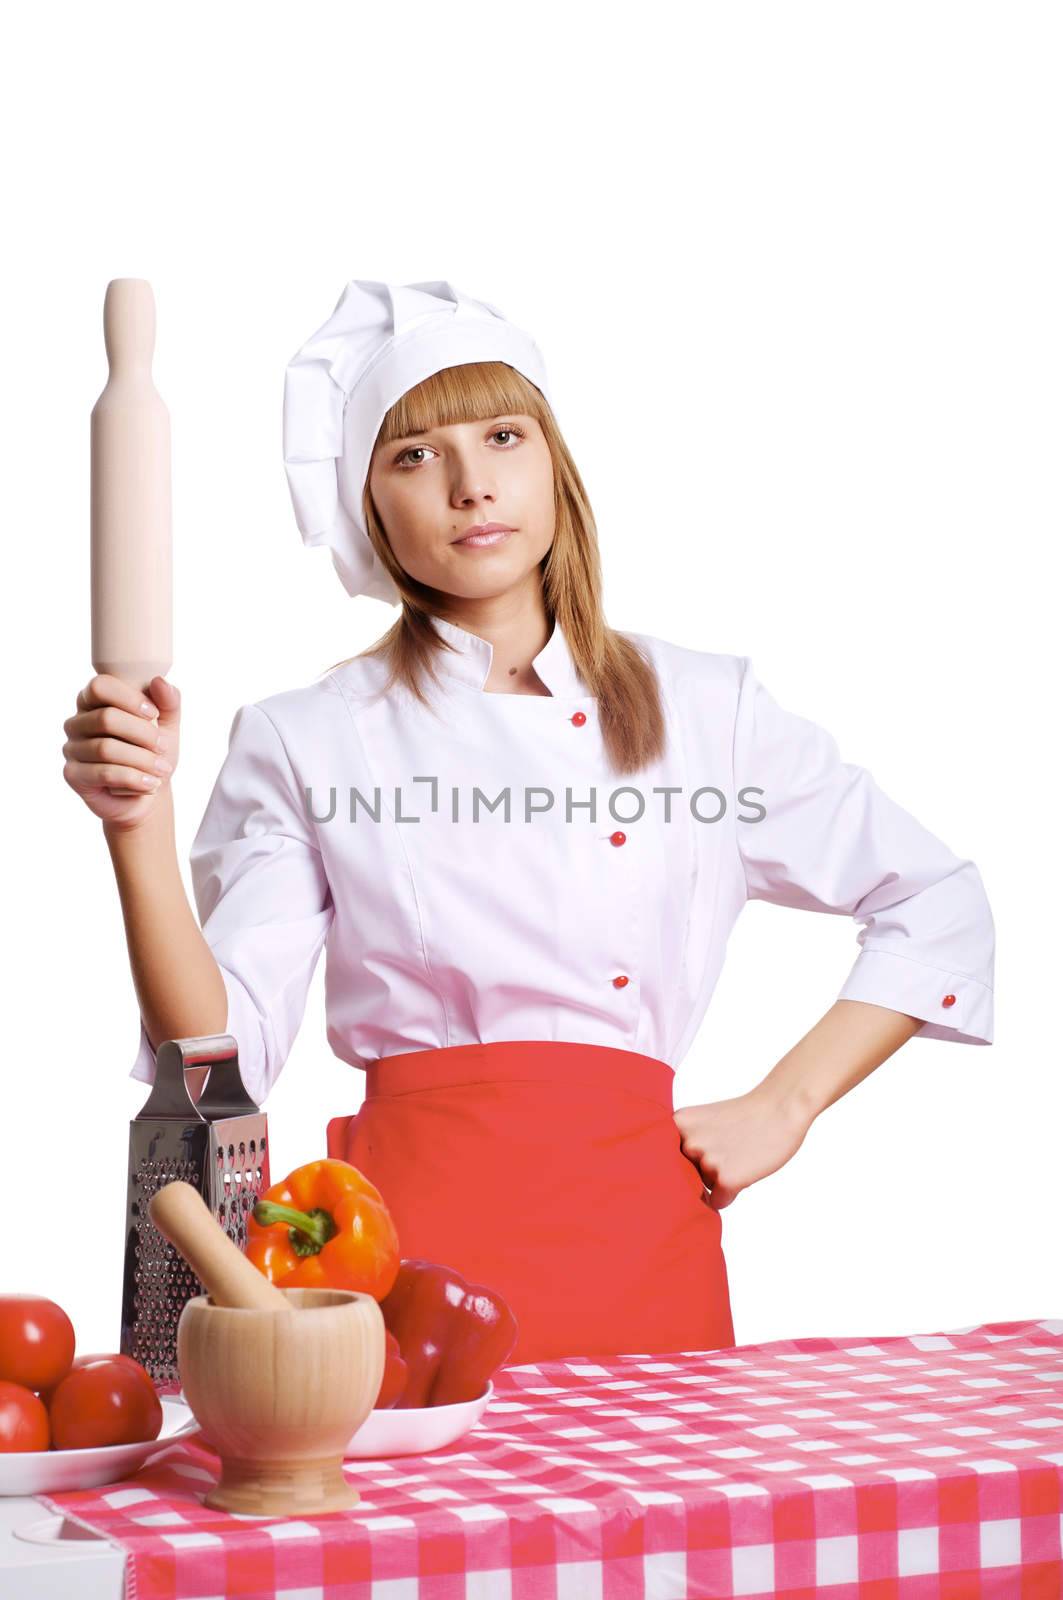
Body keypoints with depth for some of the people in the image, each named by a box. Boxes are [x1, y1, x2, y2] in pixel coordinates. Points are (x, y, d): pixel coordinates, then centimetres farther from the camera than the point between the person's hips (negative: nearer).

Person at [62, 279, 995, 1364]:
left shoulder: (705, 707, 9)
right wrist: (138, 825, -14)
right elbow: (222, 1050, -1)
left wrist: (780, 1110, 7)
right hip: (411, 1219, -1)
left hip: (636, 1228, 2)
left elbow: (940, 907, 16)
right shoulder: (303, 742, 5)